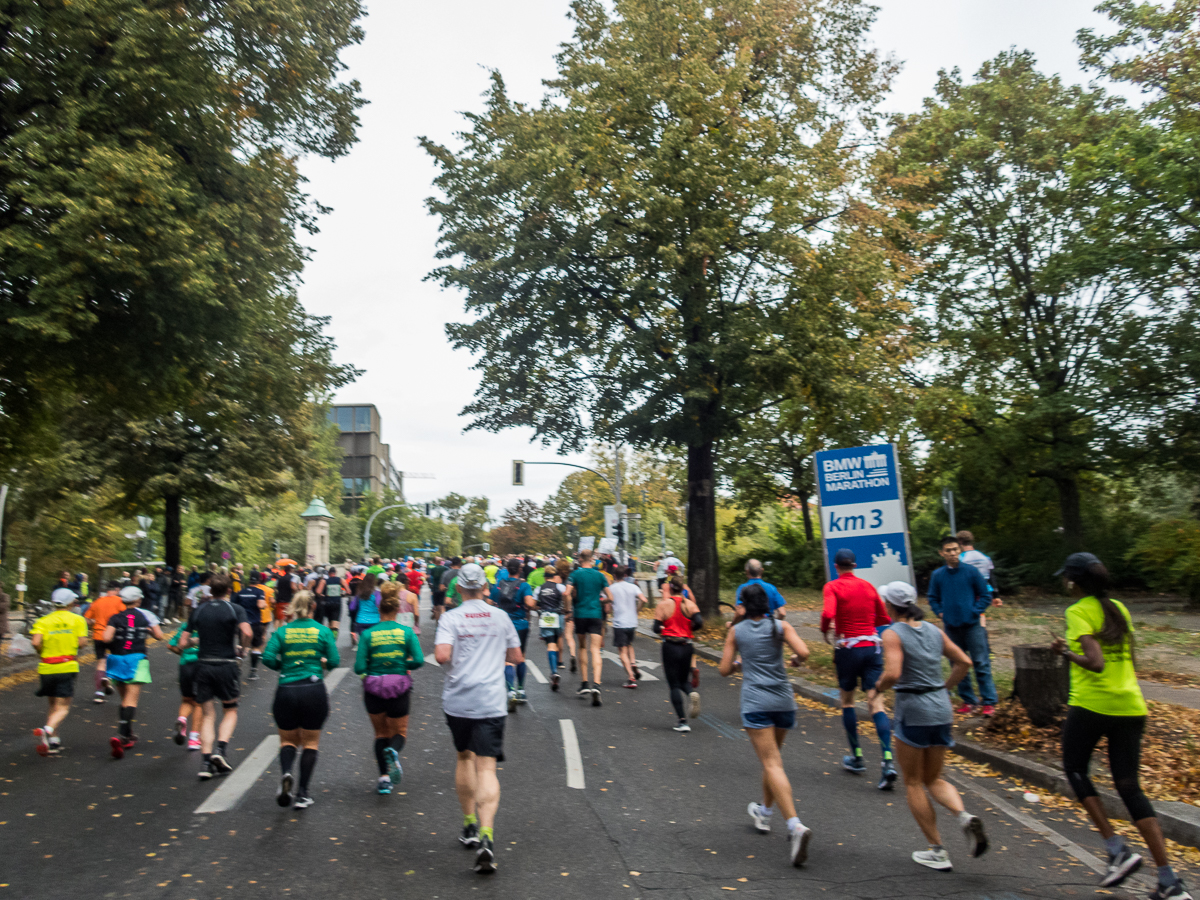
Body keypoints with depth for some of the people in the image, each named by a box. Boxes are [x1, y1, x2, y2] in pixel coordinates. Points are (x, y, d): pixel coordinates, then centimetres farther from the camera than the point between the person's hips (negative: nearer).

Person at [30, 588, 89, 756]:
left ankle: (53, 741, 20)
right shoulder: (77, 619, 2)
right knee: (63, 707, -1)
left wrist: (42, 653, 9)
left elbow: (36, 642, -10)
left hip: (46, 668, 3)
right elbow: (82, 642, -8)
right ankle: (47, 730, -28)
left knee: (52, 706, 18)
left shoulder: (43, 621, 6)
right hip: (67, 667, -3)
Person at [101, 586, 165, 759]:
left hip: (117, 660, 3)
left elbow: (107, 638, -12)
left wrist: (115, 639, 9)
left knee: (124, 698, 17)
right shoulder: (146, 615, 3)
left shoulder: (115, 618, 3)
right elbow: (159, 636, 4)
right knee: (131, 700, -6)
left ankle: (128, 735, 25)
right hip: (136, 660, -2)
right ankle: (120, 735, -25)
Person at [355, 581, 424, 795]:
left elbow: (359, 668, -10)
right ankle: (394, 752, -18)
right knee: (399, 732, 16)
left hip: (373, 689, 1)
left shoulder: (367, 634, -5)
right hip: (399, 687, -1)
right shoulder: (407, 632, -5)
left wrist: (371, 667, 11)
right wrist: (404, 666, 7)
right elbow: (419, 660, -12)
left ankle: (384, 777, 10)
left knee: (381, 733, 20)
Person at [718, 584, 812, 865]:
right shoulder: (780, 626, 2)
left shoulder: (736, 631, 2)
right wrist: (795, 660, 9)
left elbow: (724, 670, 4)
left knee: (772, 764, -7)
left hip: (755, 703, -3)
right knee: (771, 759, 22)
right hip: (784, 701, 3)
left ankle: (795, 825, -24)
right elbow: (803, 653, -12)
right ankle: (765, 812, 39)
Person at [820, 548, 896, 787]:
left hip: (847, 649, -3)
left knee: (847, 701, 15)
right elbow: (884, 619, 13)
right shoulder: (868, 586, 7)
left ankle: (856, 758, 22)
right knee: (876, 703, -1)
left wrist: (825, 630, -5)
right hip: (872, 648, 3)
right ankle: (888, 762, -14)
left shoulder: (833, 587, -7)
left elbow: (828, 613, -24)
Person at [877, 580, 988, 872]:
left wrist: (878, 686, -4)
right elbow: (964, 662, 11)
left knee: (912, 782, 11)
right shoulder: (933, 630, 7)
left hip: (912, 710, -6)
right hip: (941, 708, 6)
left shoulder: (893, 633, -12)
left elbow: (892, 674, -24)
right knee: (934, 779, 20)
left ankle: (937, 851, 13)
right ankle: (965, 816, -7)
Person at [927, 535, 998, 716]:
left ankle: (989, 702, 6)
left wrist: (974, 611, -7)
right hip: (951, 627, 3)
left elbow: (986, 596, 3)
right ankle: (968, 700, 20)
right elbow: (933, 599, 13)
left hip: (972, 625, -2)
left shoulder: (971, 571, -3)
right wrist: (940, 613, -1)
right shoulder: (937, 575, 2)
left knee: (981, 664, -2)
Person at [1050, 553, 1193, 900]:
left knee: (1075, 771, 15)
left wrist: (1066, 652, -4)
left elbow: (1095, 662, -19)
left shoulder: (1078, 612, -9)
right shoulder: (1119, 609, 12)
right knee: (1130, 788, 10)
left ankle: (1118, 849, 4)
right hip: (1130, 706, 7)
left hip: (1091, 705, -6)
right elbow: (1126, 657, 18)